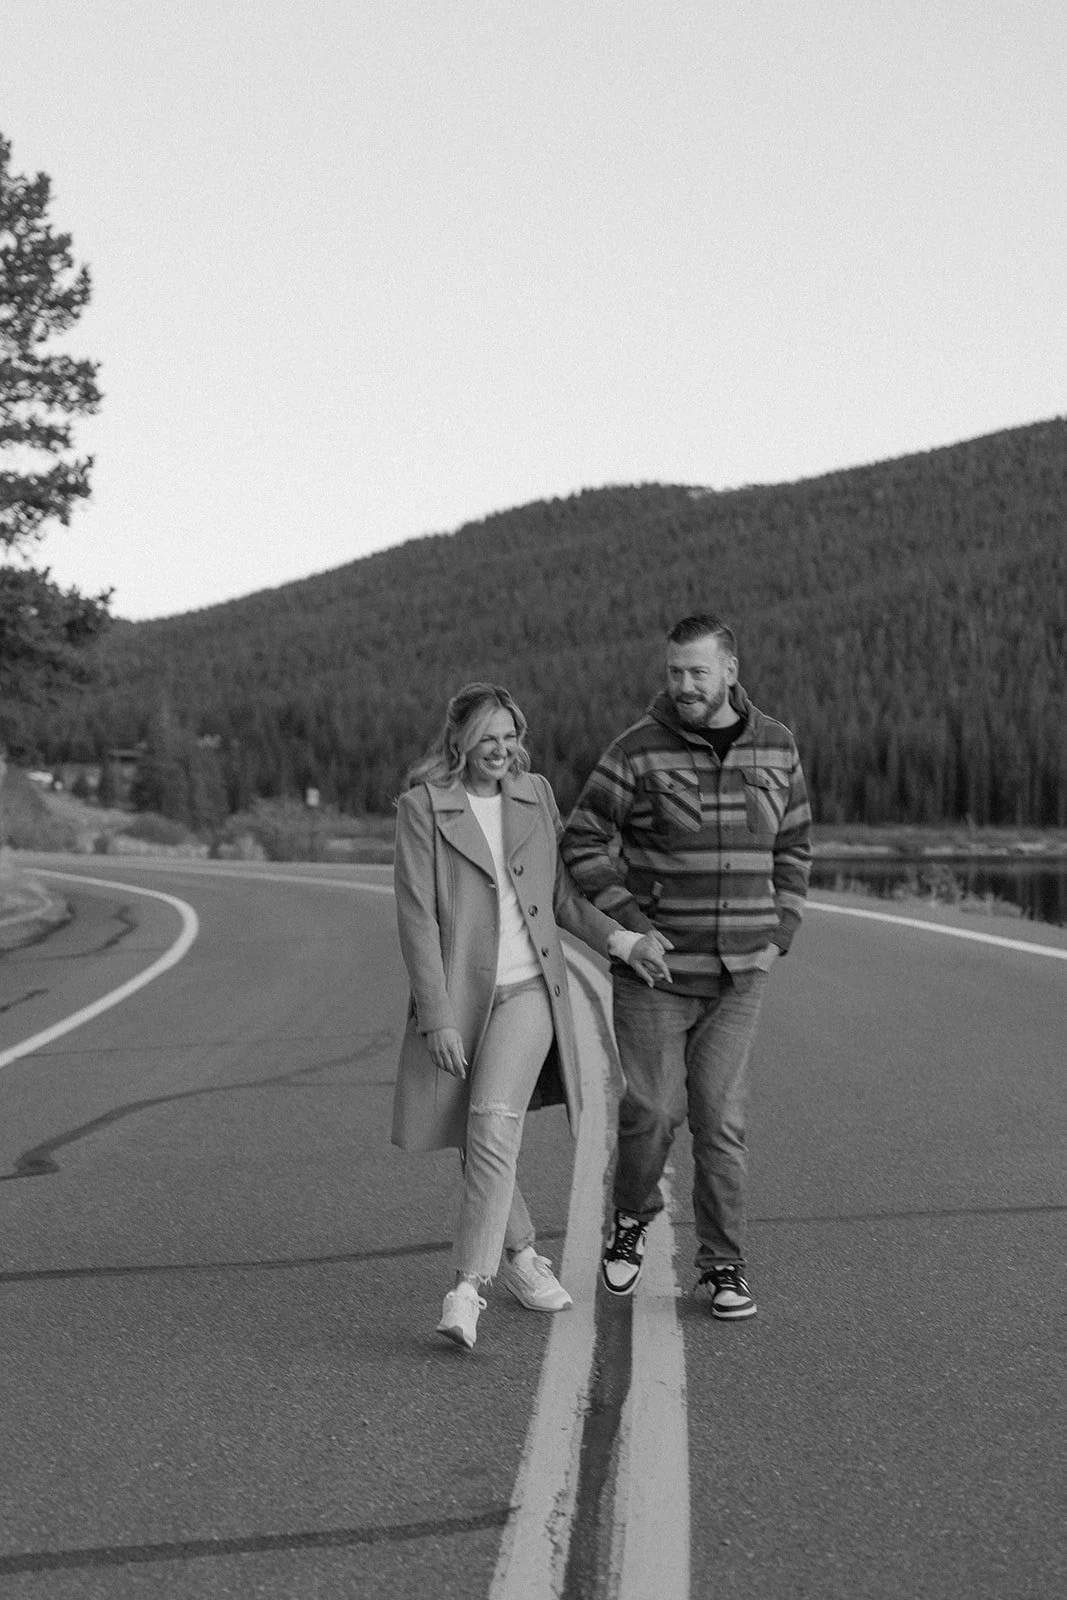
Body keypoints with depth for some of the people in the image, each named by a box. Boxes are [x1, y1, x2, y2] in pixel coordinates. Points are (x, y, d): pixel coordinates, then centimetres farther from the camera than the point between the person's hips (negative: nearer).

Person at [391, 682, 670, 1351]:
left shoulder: (536, 794, 7)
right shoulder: (422, 806, -5)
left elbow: (562, 896, 15)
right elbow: (416, 918, -9)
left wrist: (622, 941, 0)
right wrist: (439, 1018, -14)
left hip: (528, 992, 1)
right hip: (459, 996, -1)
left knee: (493, 1124, -20)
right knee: (480, 1143, 9)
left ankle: (468, 1288, -18)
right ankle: (522, 1256, 34)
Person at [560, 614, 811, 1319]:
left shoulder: (776, 746, 4)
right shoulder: (639, 750, -7)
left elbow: (794, 847, 14)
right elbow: (583, 842, -4)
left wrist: (779, 936, 5)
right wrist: (629, 924, -11)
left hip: (739, 972, 2)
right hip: (654, 967, -2)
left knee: (721, 1118, 0)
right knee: (652, 1110, -3)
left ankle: (724, 1266, 12)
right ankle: (634, 1215, 27)